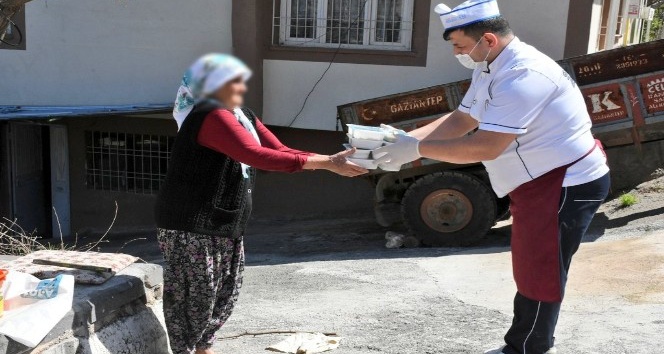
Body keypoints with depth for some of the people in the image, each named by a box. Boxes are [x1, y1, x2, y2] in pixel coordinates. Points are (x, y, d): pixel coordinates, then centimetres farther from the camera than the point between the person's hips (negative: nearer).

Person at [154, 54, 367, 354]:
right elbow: (258, 156, -31)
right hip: (191, 226, -9)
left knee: (226, 292, 16)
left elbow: (279, 150, 4)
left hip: (225, 225, 9)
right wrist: (326, 163, -31)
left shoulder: (244, 116, 10)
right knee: (196, 295, -1)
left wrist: (331, 161, -10)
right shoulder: (212, 116, -20)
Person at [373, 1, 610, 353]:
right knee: (530, 270, 19)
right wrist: (406, 138, -7)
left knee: (539, 274, 0)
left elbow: (485, 147, -31)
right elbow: (461, 120, 7)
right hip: (540, 182, 11)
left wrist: (418, 149, -25)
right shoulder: (490, 69, 6)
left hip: (567, 184, -11)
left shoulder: (522, 75, -27)